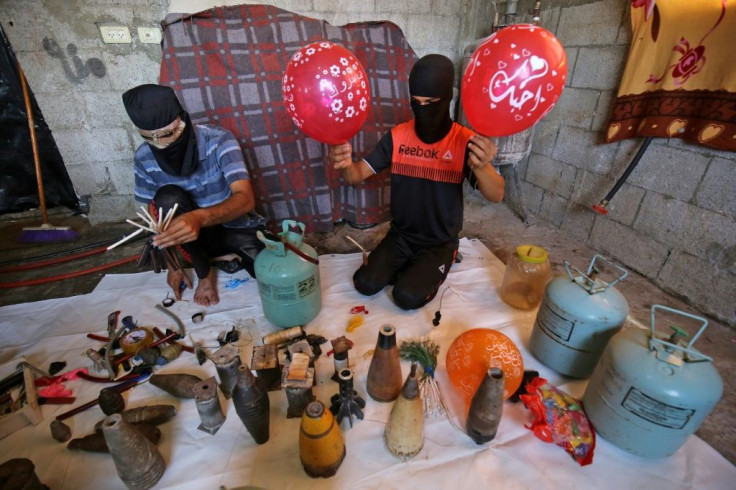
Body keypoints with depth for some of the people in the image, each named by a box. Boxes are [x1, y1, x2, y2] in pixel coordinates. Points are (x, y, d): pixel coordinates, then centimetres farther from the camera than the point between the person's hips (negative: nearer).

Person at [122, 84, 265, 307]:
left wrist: (200, 217, -51)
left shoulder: (218, 140, -22)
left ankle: (231, 256, 9)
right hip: (198, 234, 3)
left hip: (238, 227, -2)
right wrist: (173, 264, 0)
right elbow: (155, 212, 2)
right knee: (168, 198, -28)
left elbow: (246, 199, -33)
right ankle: (204, 274, -8)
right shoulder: (144, 158, -11)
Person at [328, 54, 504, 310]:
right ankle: (409, 267, 18)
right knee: (366, 284, -10)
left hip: (441, 242, -2)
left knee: (407, 297, -18)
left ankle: (432, 272, 15)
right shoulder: (396, 136, -7)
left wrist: (482, 167, -47)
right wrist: (345, 164, -34)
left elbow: (496, 195, -23)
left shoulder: (465, 142, -14)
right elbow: (357, 175, -8)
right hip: (400, 235, 3)